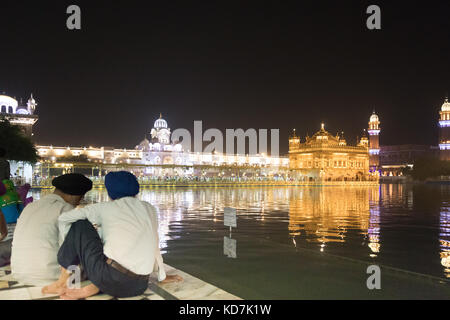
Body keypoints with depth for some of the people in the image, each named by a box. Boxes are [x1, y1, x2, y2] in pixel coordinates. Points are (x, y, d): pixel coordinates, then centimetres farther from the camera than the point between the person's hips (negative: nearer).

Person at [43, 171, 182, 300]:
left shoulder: (106, 207, 11)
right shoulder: (149, 209, 18)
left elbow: (64, 218, 16)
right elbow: (153, 245, 24)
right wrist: (162, 276, 35)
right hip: (138, 287, 2)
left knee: (80, 225, 16)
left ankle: (62, 282, 20)